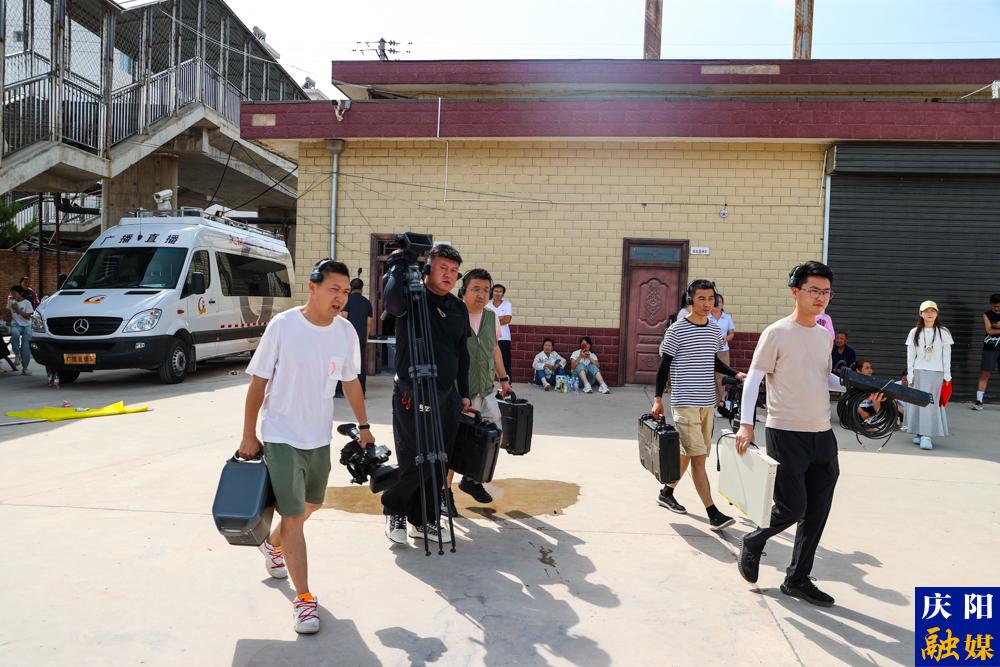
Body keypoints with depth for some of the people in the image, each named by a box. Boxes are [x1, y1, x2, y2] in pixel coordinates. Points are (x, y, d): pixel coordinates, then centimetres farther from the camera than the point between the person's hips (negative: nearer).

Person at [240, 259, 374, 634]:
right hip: (281, 437, -5)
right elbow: (258, 382, -10)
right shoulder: (282, 326, -16)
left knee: (312, 505, 22)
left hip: (320, 438, 6)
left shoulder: (346, 332, -4)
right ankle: (303, 598, 9)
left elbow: (350, 381, 9)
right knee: (294, 515, -3)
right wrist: (249, 436, -7)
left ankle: (273, 544, 51)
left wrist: (364, 427, 9)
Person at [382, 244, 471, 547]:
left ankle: (423, 519, 26)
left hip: (447, 396, 6)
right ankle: (394, 511, 22)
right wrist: (400, 264, -19)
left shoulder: (459, 308, 12)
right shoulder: (412, 298, -6)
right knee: (413, 463, -5)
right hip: (411, 394, -6)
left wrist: (464, 393, 18)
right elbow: (392, 298, -32)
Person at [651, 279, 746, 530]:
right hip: (685, 402, -6)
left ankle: (667, 492, 33)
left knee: (688, 453, 14)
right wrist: (658, 399, -9)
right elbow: (664, 366, -5)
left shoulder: (715, 329, 9)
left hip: (708, 402, 6)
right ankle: (713, 514, -4)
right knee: (698, 457, -7)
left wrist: (735, 374, 8)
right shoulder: (677, 330, -9)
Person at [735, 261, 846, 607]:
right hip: (785, 434, -7)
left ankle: (798, 579, 24)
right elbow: (753, 378, -11)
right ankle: (752, 542, 24)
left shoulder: (825, 335, 12)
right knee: (792, 507, -6)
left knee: (817, 512, 10)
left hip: (822, 435, 7)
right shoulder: (777, 333, -9)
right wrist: (746, 423, -20)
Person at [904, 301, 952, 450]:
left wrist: (947, 375, 0)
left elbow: (947, 355, 4)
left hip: (936, 373, -1)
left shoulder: (943, 332, 4)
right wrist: (910, 374, 1)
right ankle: (918, 433, 8)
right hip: (919, 372, 1)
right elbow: (910, 355, 6)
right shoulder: (914, 333, 6)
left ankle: (927, 435, -9)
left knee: (931, 403, -7)